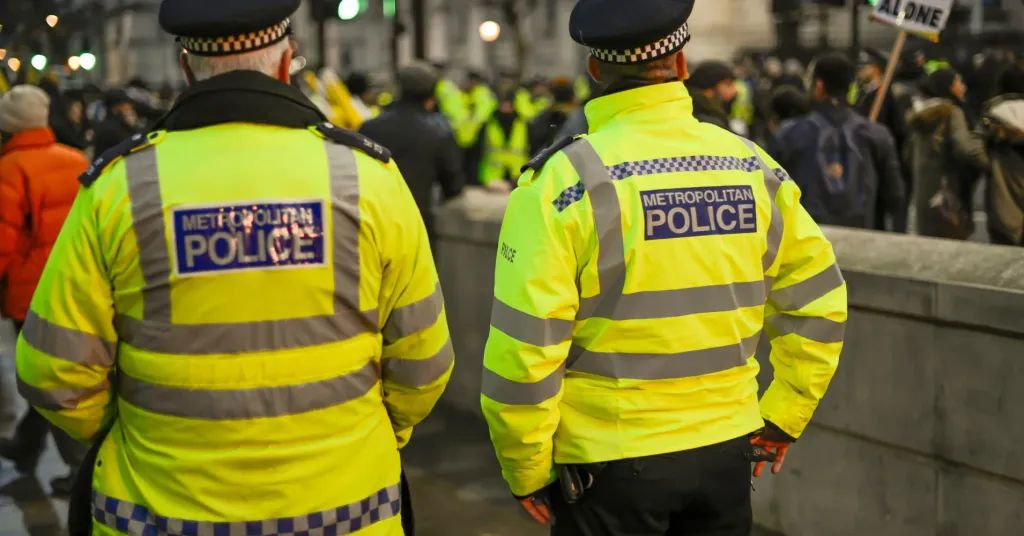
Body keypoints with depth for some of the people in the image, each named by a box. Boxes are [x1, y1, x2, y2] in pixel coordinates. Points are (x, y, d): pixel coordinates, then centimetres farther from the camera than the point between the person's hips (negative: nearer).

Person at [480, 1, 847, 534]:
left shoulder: (564, 178, -13)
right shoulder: (752, 166, -1)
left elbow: (523, 348, -15)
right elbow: (818, 303, 7)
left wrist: (526, 471, -3)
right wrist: (783, 418, 16)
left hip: (607, 464, -3)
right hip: (725, 452, 4)